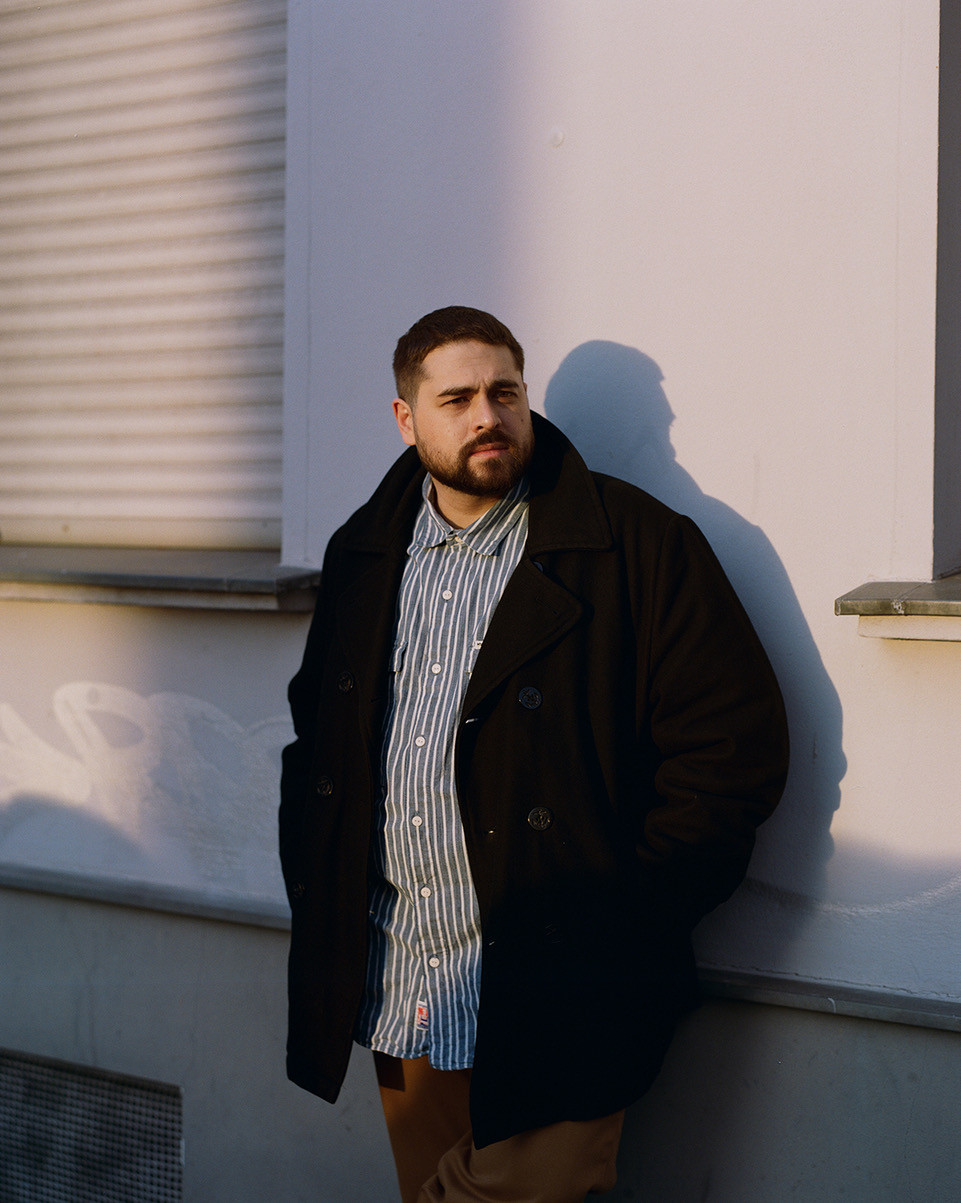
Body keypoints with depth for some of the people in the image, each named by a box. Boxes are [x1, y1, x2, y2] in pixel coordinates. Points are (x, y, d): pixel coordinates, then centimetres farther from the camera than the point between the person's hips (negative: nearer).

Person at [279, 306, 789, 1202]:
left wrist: (623, 917, -11)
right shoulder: (363, 554, 12)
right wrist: (310, 884, 11)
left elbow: (736, 743, -10)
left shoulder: (638, 545, -6)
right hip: (393, 1000, 5)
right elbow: (317, 731, 23)